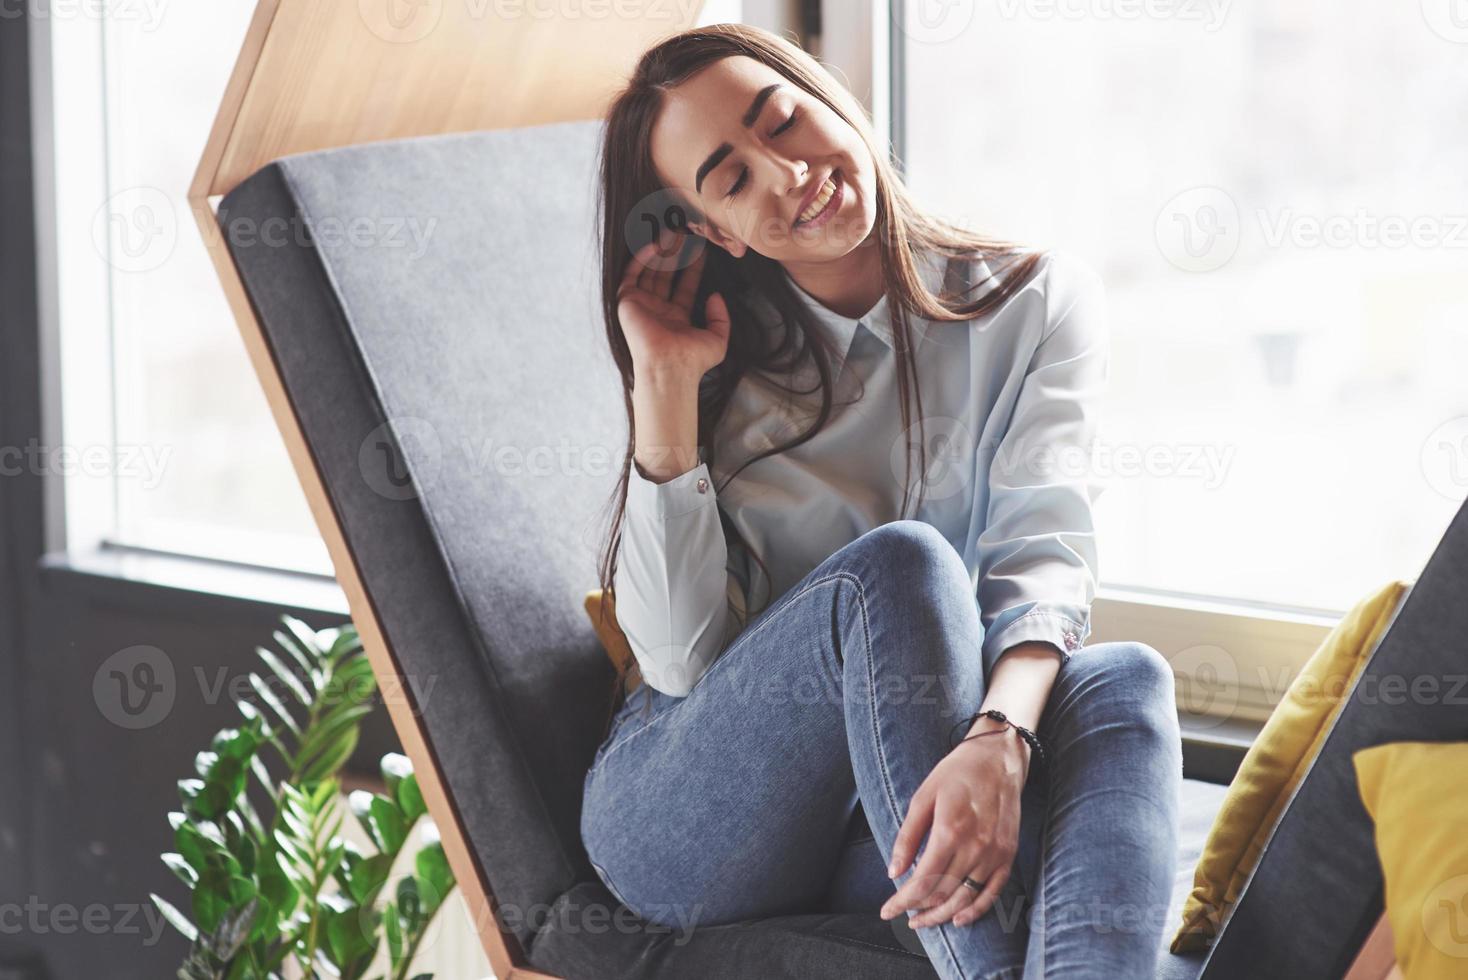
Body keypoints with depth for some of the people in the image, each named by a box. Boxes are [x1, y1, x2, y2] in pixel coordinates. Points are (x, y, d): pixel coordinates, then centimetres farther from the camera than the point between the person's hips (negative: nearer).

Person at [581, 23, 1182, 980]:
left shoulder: (1035, 301, 2)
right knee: (900, 566, -30)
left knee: (1125, 680, -30)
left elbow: (1043, 556, -14)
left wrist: (999, 741, -35)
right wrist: (665, 388, -12)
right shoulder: (724, 373, 3)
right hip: (682, 817, -1)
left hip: (894, 814, 1)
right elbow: (681, 661, -9)